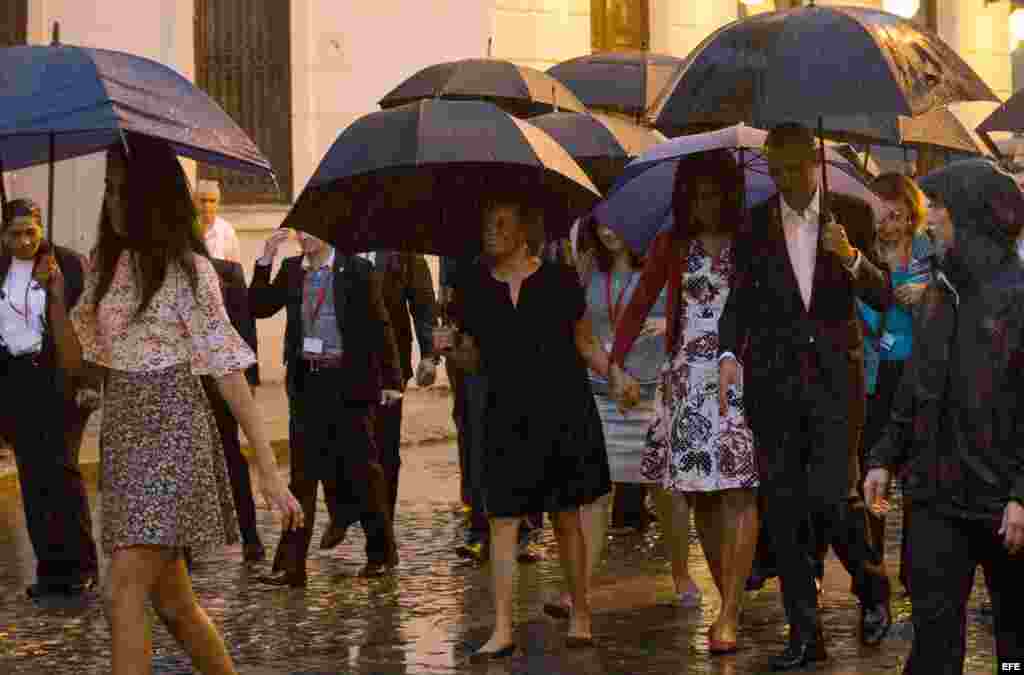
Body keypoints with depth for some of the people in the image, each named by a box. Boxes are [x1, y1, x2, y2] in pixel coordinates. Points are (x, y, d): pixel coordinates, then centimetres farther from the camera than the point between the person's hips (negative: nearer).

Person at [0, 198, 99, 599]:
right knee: (32, 476, 5)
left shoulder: (65, 263, -3)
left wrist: (85, 378, -14)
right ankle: (50, 569, 10)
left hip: (59, 380, -4)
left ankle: (80, 565, -1)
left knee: (61, 468, -9)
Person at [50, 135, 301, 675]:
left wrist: (267, 469, -13)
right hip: (122, 431, 7)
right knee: (171, 602, 10)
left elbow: (228, 371, -10)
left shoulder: (188, 269, -7)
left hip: (172, 430, -7)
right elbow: (73, 357, 13)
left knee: (122, 596, -15)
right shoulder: (106, 266, 11)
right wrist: (55, 294, -4)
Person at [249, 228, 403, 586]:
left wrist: (391, 380, -7)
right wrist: (265, 260, -6)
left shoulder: (356, 270, -5)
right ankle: (290, 565, 2)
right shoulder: (292, 270, 9)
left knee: (361, 468, 5)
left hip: (348, 382, -4)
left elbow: (380, 325, -4)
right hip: (306, 381, 4)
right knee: (303, 473, 3)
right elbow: (259, 307, 5)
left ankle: (381, 554, 21)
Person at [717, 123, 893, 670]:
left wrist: (850, 258, -19)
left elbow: (882, 297, 0)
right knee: (782, 507, 2)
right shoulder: (755, 224, 7)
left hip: (835, 376, -2)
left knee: (831, 497, -13)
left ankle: (872, 588, 17)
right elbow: (740, 296, 14)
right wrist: (728, 352, -2)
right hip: (773, 378, 2)